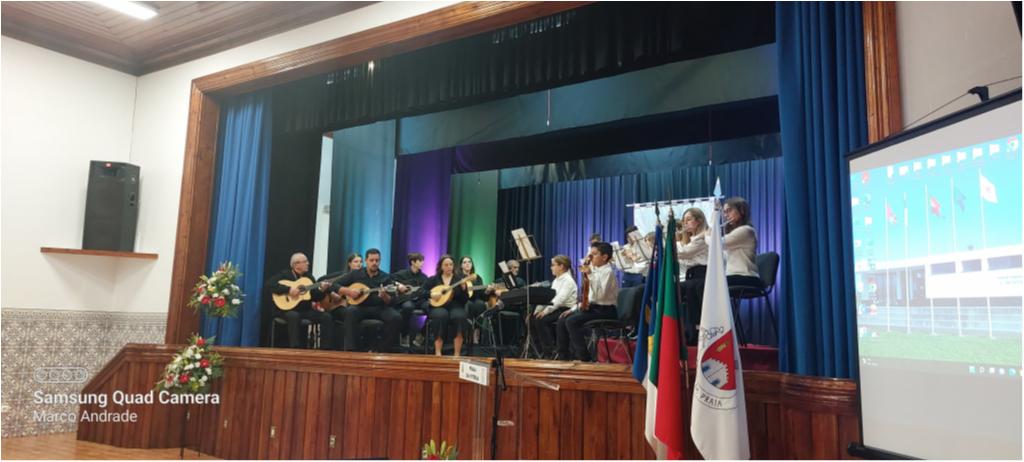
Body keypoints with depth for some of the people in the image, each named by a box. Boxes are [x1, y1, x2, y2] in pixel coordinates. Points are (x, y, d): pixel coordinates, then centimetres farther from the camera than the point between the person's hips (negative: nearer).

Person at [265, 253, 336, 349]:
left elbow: (314, 297, 8)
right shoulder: (285, 274, -2)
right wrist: (288, 289, -25)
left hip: (305, 309, 5)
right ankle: (295, 348, -32)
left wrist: (321, 290, -14)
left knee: (326, 317, -16)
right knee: (294, 316, -40)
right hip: (287, 308, -5)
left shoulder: (309, 277, 13)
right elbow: (269, 284, -18)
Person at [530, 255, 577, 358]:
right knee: (532, 319, -8)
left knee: (541, 320, -26)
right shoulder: (556, 280, 18)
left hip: (566, 310, -9)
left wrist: (545, 311, -28)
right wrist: (537, 310, -2)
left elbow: (559, 300, -22)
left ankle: (550, 351, -14)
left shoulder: (568, 280, -11)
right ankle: (543, 348, 1)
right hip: (556, 309, 9)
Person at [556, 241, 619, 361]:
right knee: (561, 321, -4)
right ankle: (564, 356, 3)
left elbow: (600, 295, -25)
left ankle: (583, 356, -15)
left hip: (605, 310, -9)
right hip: (592, 307, 9)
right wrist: (574, 309, 11)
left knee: (572, 321, -25)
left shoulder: (608, 272, -12)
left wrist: (590, 275, -26)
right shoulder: (595, 270, 15)